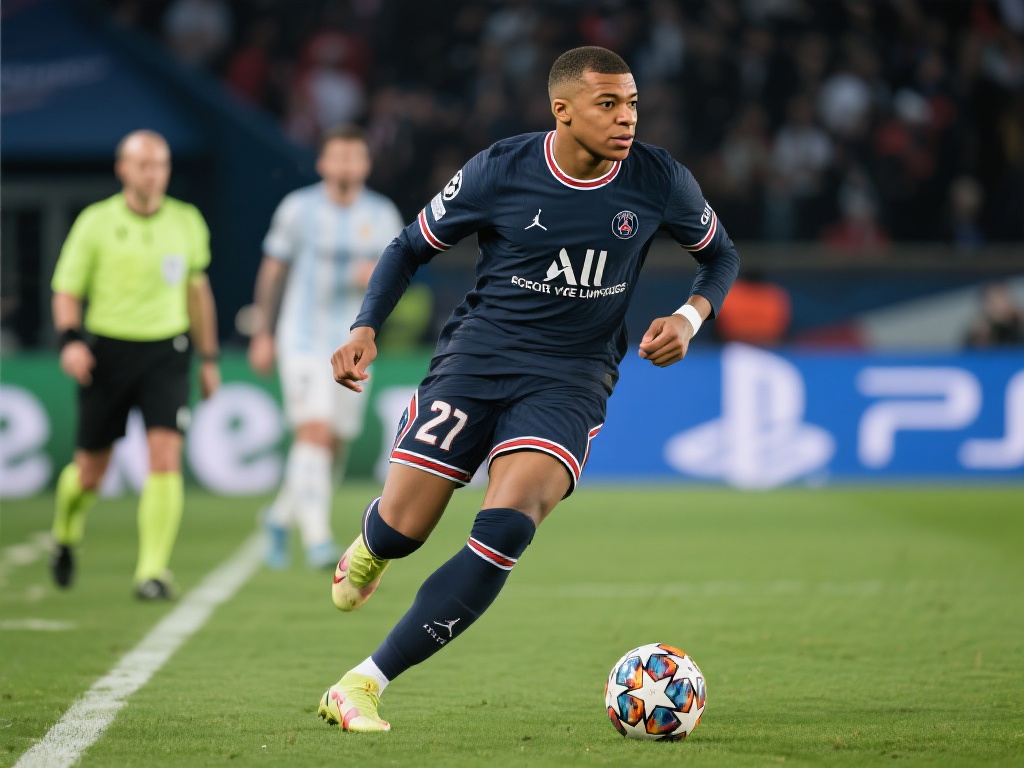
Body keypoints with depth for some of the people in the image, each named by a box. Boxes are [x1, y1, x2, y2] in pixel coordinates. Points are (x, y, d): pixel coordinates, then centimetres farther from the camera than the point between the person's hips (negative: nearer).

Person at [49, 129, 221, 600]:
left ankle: (153, 570, -11)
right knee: (91, 471, 7)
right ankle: (65, 537, 39)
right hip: (107, 351, -1)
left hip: (167, 353, 1)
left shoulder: (187, 222, 5)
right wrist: (70, 341, -19)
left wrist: (209, 358, 18)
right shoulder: (96, 222, -4)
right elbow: (67, 291, -1)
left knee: (165, 458, -16)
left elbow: (197, 290, 18)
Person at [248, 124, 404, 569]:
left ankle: (281, 515, 34)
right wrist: (262, 334, 5)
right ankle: (317, 540, -23)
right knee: (315, 431, -20)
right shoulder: (299, 208, -2)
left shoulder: (383, 215, 4)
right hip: (302, 339, -4)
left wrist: (377, 274, -16)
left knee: (332, 447, 8)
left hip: (353, 344, 4)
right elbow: (273, 270, 6)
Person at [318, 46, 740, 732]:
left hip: (571, 379, 0)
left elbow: (721, 254, 15)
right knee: (400, 531, -6)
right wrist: (365, 329, -8)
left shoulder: (659, 181, -4)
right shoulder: (500, 172, -7)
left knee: (507, 528, -25)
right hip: (478, 356, 0)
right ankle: (370, 545, 38)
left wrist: (690, 317, -6)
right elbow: (412, 247, 6)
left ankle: (364, 685, -19)